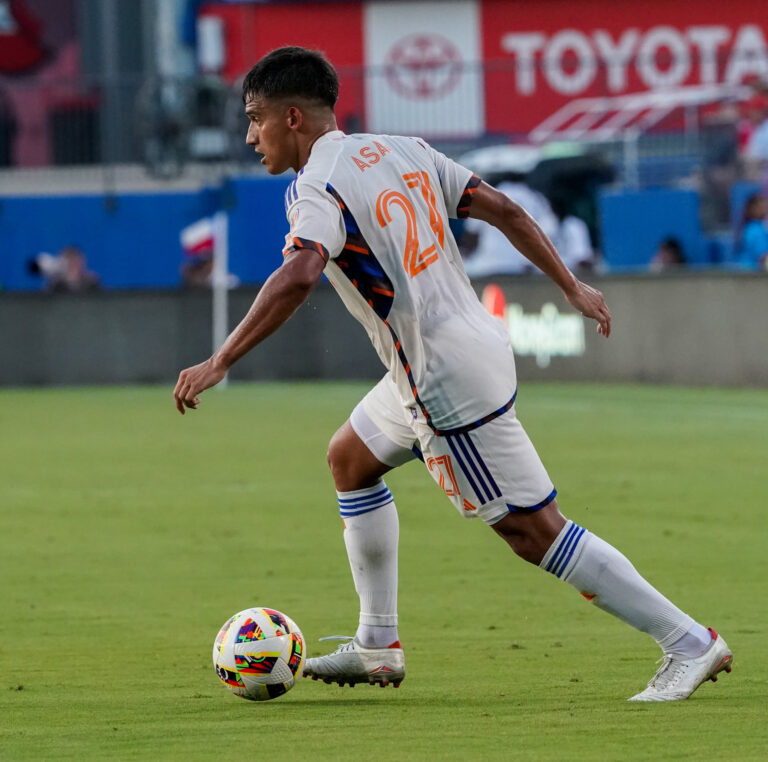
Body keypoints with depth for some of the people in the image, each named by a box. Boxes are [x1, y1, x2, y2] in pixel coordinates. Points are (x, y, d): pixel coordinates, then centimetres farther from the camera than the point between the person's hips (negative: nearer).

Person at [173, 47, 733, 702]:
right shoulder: (401, 152, 10)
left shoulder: (316, 189, -16)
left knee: (533, 530, -5)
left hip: (450, 382, -10)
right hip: (475, 341, 10)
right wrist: (572, 288, 18)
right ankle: (377, 647, 27)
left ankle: (690, 645, -3)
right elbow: (502, 210, 11)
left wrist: (218, 364, -34)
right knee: (350, 459, 24)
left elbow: (299, 276, -35)